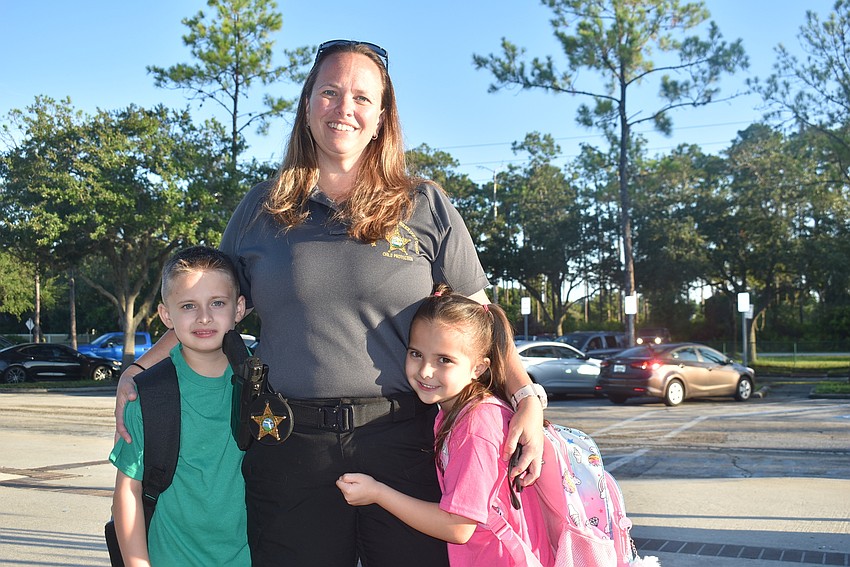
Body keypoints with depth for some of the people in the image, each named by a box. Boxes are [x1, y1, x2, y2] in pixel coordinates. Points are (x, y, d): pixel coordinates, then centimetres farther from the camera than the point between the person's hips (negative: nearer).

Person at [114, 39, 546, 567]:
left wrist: (528, 397, -7)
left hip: (403, 444, -1)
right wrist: (137, 372, 8)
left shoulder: (426, 206, 5)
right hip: (290, 451, 1)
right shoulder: (262, 209, 9)